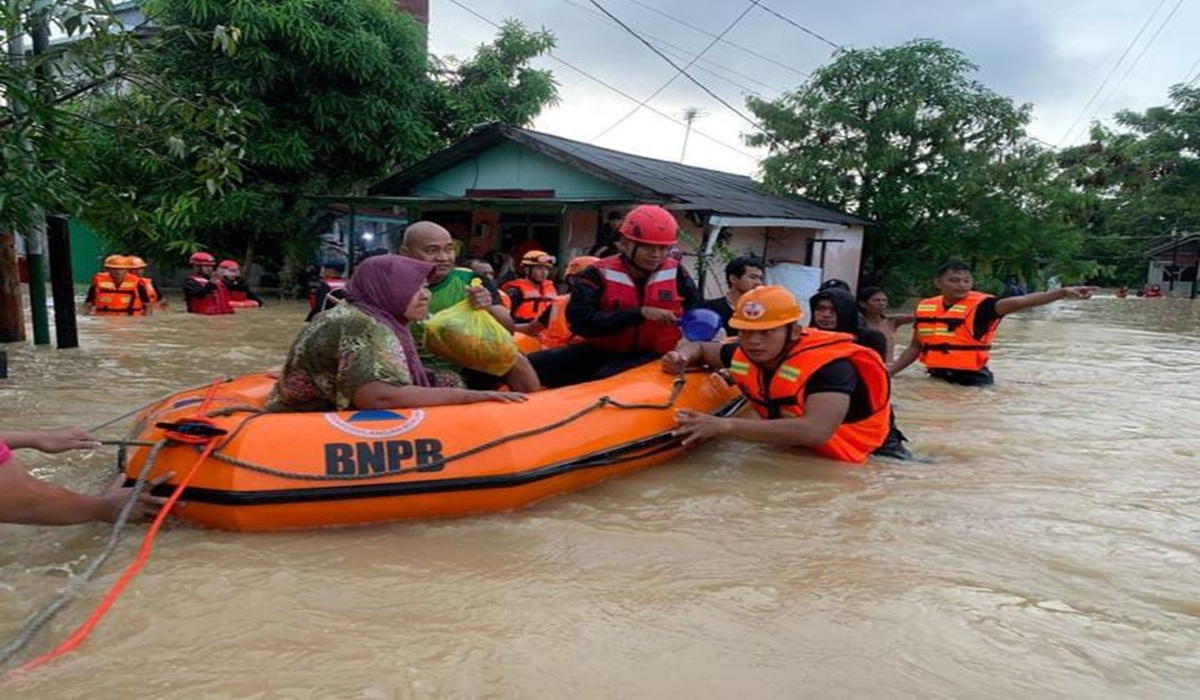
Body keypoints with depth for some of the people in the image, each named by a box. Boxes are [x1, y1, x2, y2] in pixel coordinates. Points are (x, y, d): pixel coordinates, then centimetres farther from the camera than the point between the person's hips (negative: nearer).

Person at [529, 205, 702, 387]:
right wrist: (640, 313, -28)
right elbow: (580, 321, -23)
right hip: (601, 351, 2)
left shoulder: (676, 274, 1)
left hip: (649, 355, -1)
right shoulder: (599, 274, -7)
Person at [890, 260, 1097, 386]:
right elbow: (916, 347, 13)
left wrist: (1062, 292, -38)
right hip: (937, 378, 4)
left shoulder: (980, 305, -10)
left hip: (972, 380, -4)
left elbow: (1020, 302, -24)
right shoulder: (925, 307, 3)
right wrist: (888, 372, 9)